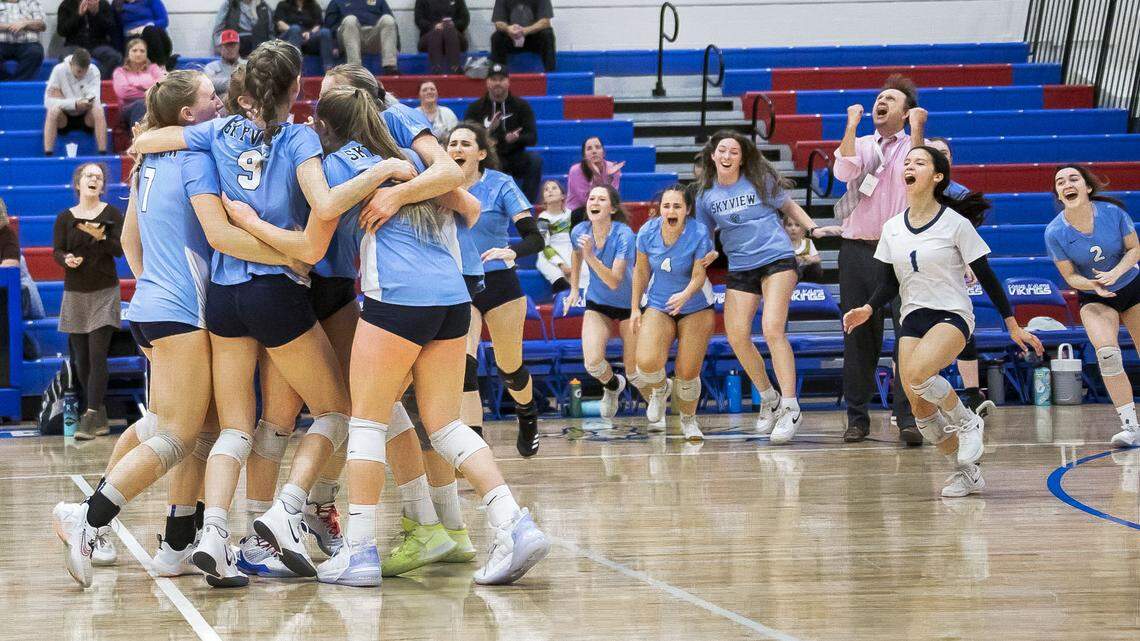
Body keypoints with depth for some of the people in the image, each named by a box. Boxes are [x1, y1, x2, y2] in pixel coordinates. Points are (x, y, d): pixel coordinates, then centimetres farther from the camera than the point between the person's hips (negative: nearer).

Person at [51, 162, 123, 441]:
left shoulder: (112, 214, 2)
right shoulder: (65, 218, 7)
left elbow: (120, 249, -5)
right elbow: (57, 251, 3)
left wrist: (101, 237, -23)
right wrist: (66, 259, -19)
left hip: (104, 292, -3)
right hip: (75, 293, 3)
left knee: (97, 355, -12)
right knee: (81, 358, 3)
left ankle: (91, 418, -17)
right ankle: (100, 418, 12)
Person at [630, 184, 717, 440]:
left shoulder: (699, 234, -21)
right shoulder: (647, 232, -13)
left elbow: (698, 275, -20)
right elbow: (641, 271, 1)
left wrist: (685, 295, -40)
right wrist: (635, 308, 3)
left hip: (696, 308, -1)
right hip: (658, 306, 1)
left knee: (687, 373, -3)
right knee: (647, 362, -21)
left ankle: (688, 420, 28)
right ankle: (660, 390, 17)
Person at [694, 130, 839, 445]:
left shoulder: (761, 181, -2)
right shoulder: (706, 195, 5)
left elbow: (788, 206, 11)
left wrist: (813, 228, 2)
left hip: (776, 259, -4)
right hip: (739, 268, 4)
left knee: (772, 328, -20)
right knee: (736, 336, -6)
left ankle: (790, 407, -20)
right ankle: (768, 398, 17)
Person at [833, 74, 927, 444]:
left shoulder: (912, 147, 9)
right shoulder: (860, 145, 16)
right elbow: (844, 171, -6)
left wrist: (917, 129, -12)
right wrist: (852, 124, -6)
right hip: (857, 250, 2)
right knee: (858, 336, 2)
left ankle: (907, 418, -13)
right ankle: (857, 417, 9)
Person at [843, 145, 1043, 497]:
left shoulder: (956, 224, -8)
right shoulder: (892, 228, 6)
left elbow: (986, 277, -3)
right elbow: (888, 284, 11)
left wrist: (1014, 327, -2)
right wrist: (868, 309, -10)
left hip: (952, 315, -5)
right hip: (912, 318, 5)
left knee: (916, 374, -33)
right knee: (921, 410, -5)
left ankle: (968, 422, -6)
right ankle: (967, 474, 14)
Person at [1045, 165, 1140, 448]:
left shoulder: (1112, 212, -18)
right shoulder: (1054, 232, -18)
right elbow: (1070, 276, -10)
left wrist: (1115, 273, -24)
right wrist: (1093, 285, -30)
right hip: (1094, 300, -1)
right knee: (1106, 352, -25)